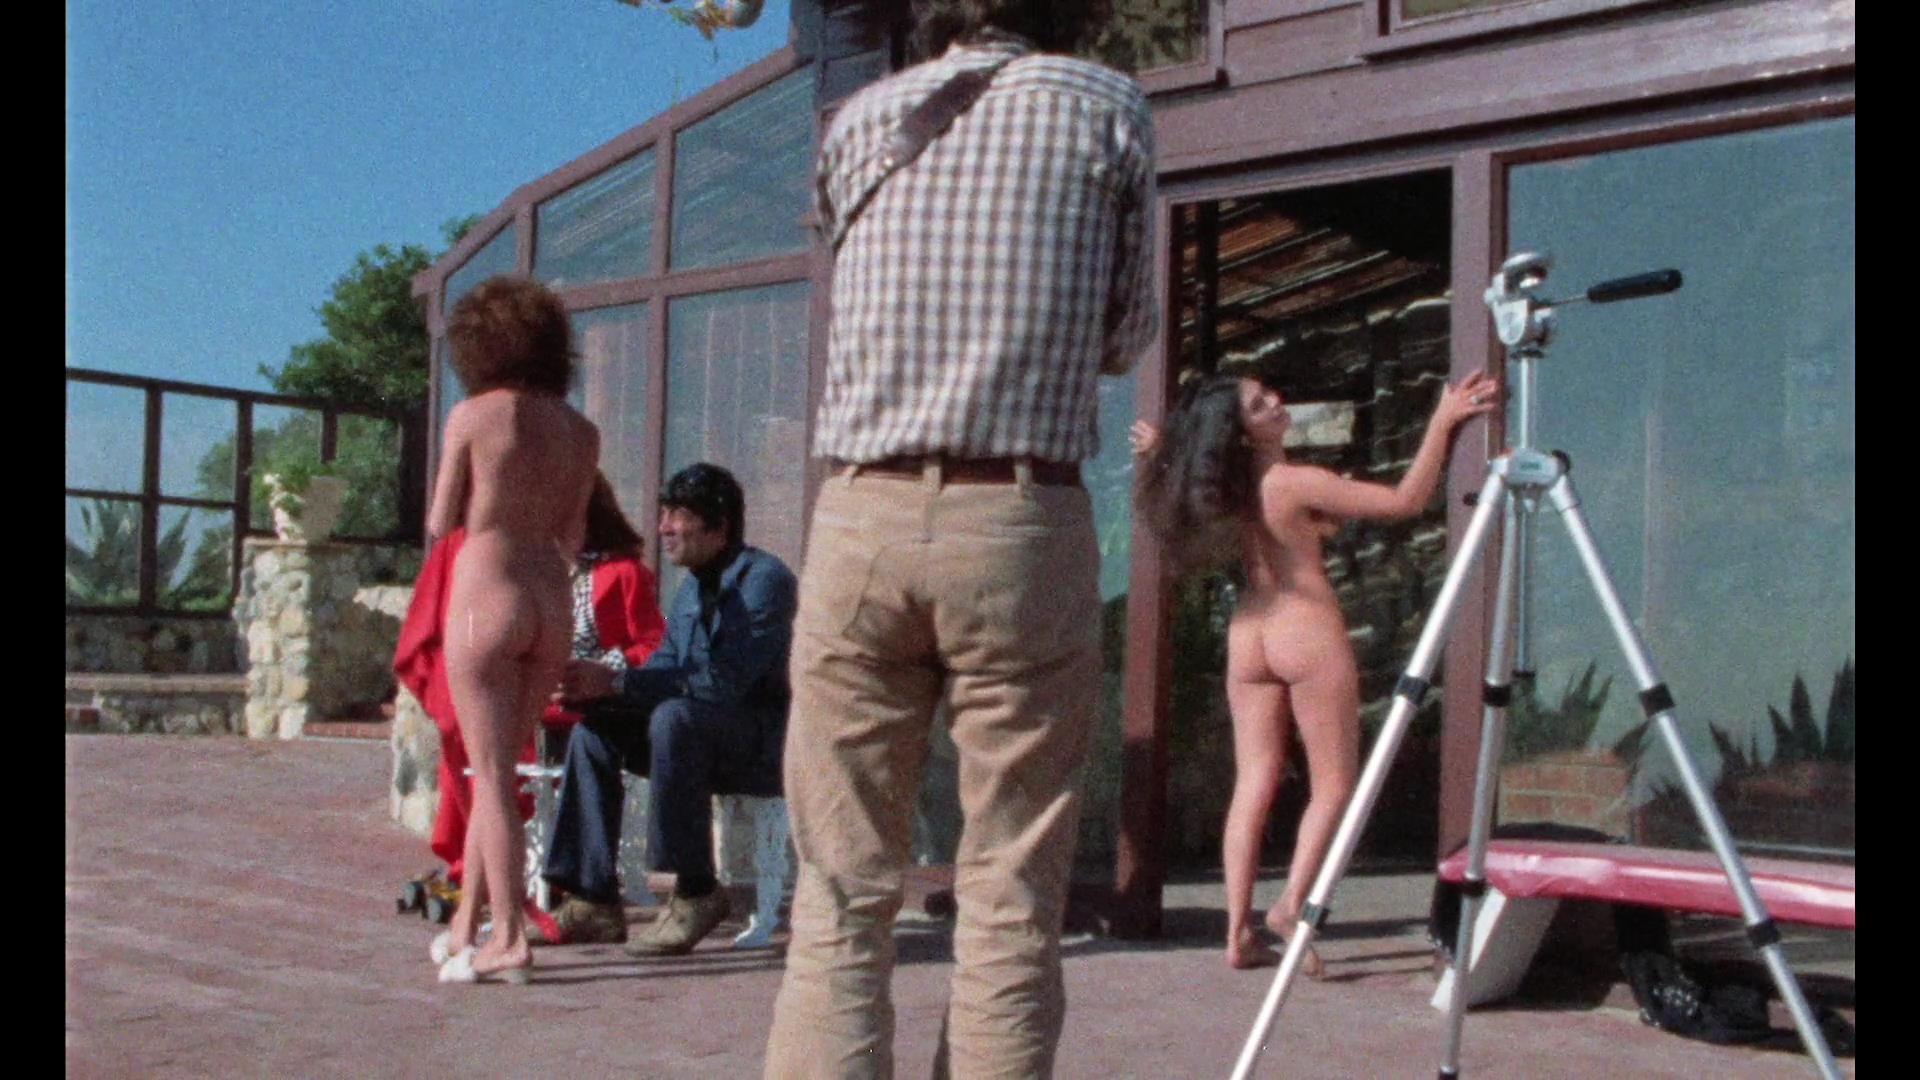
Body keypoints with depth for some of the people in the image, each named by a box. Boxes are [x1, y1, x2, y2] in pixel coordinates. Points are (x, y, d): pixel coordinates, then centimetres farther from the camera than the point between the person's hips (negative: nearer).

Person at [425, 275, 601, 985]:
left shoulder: (473, 416, -5)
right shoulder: (581, 432, 8)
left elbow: (439, 525, 1)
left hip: (485, 594, -5)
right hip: (551, 605, 5)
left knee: (491, 775, 0)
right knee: (497, 770, 15)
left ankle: (509, 939, 0)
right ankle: (467, 924, 22)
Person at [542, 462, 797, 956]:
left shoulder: (764, 578, -16)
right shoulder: (694, 586, 13)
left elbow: (723, 683, -26)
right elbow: (668, 667, 11)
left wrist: (614, 682, -25)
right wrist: (595, 688, -9)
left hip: (764, 743, -9)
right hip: (703, 736, 9)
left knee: (675, 717, -34)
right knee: (594, 727, -5)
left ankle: (696, 891, -24)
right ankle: (596, 901, -7)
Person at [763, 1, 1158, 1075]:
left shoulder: (858, 119, 14)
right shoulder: (1107, 107, 8)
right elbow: (1127, 334, 14)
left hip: (863, 518, 2)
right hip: (1025, 525, -2)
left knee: (842, 893, 5)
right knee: (1011, 901, 4)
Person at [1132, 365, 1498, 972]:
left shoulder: (1230, 485, 2)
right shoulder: (1297, 483, -17)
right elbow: (1406, 500, -17)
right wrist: (1442, 423, -15)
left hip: (1248, 633, 7)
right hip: (1307, 632, -6)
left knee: (1254, 782, 6)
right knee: (1335, 782, 4)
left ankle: (1240, 933, 4)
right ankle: (1293, 905, -9)